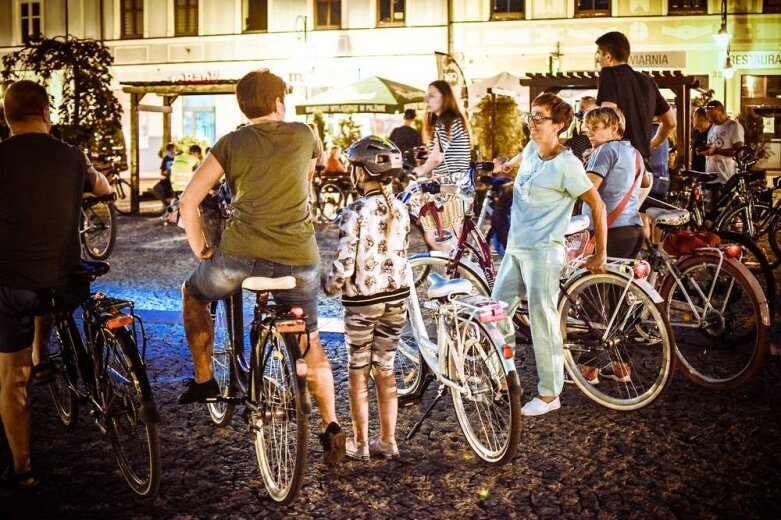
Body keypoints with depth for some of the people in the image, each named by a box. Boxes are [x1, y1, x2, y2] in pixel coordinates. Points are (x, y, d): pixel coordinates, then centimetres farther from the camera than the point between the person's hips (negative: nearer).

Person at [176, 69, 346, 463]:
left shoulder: (231, 143, 5)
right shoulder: (303, 135, 9)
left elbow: (188, 201, -1)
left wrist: (200, 251, 12)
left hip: (241, 256, -1)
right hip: (300, 261, 2)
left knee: (193, 295, 29)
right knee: (310, 344, 22)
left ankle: (203, 381, 29)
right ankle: (331, 427, 15)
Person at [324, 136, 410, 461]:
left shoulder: (355, 213, -16)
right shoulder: (399, 210, 1)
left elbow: (344, 265, -17)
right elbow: (400, 254, 6)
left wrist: (328, 287, 1)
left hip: (362, 302, -5)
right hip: (396, 298, 5)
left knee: (358, 373, 9)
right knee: (385, 369, 15)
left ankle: (360, 443, 17)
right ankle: (387, 441, 21)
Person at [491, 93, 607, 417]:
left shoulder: (566, 165, -15)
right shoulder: (531, 150, 6)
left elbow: (597, 206, -12)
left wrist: (600, 255, -9)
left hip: (543, 251, -8)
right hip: (515, 248, 8)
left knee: (543, 323, -4)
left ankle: (549, 395, 8)